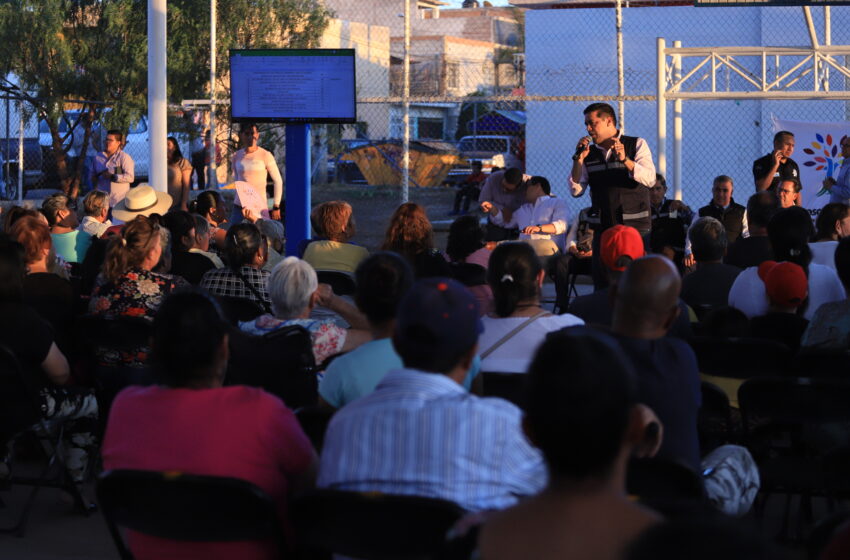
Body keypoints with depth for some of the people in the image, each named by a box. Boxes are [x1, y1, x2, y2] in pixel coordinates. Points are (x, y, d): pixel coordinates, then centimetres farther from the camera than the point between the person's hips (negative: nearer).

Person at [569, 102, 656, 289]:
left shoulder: (636, 145, 2)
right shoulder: (589, 154, 12)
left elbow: (650, 179, -12)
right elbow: (576, 190, 6)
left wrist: (625, 160, -24)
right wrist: (578, 159, -5)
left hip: (635, 225, -4)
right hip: (603, 227, 4)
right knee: (602, 284, 3)